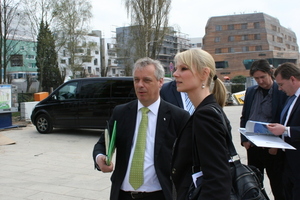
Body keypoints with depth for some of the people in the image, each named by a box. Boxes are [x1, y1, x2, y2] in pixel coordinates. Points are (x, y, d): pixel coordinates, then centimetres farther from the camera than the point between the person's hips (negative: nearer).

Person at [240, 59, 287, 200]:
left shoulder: (283, 92, -8)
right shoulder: (250, 91, 8)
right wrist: (244, 140, 2)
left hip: (273, 148, -5)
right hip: (252, 146, 5)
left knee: (278, 188, 6)